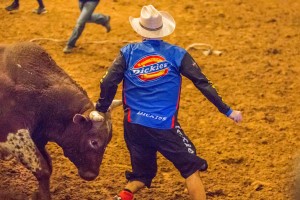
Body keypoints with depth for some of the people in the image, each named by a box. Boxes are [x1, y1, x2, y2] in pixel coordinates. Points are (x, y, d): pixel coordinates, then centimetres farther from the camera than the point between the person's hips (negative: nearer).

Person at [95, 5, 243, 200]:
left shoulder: (128, 52, 1)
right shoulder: (176, 53, -2)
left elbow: (108, 83, -5)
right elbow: (203, 83, -2)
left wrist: (101, 111, 10)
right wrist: (227, 111, 3)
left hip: (133, 125, 3)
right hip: (165, 125, -3)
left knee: (142, 173, 19)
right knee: (191, 167, 10)